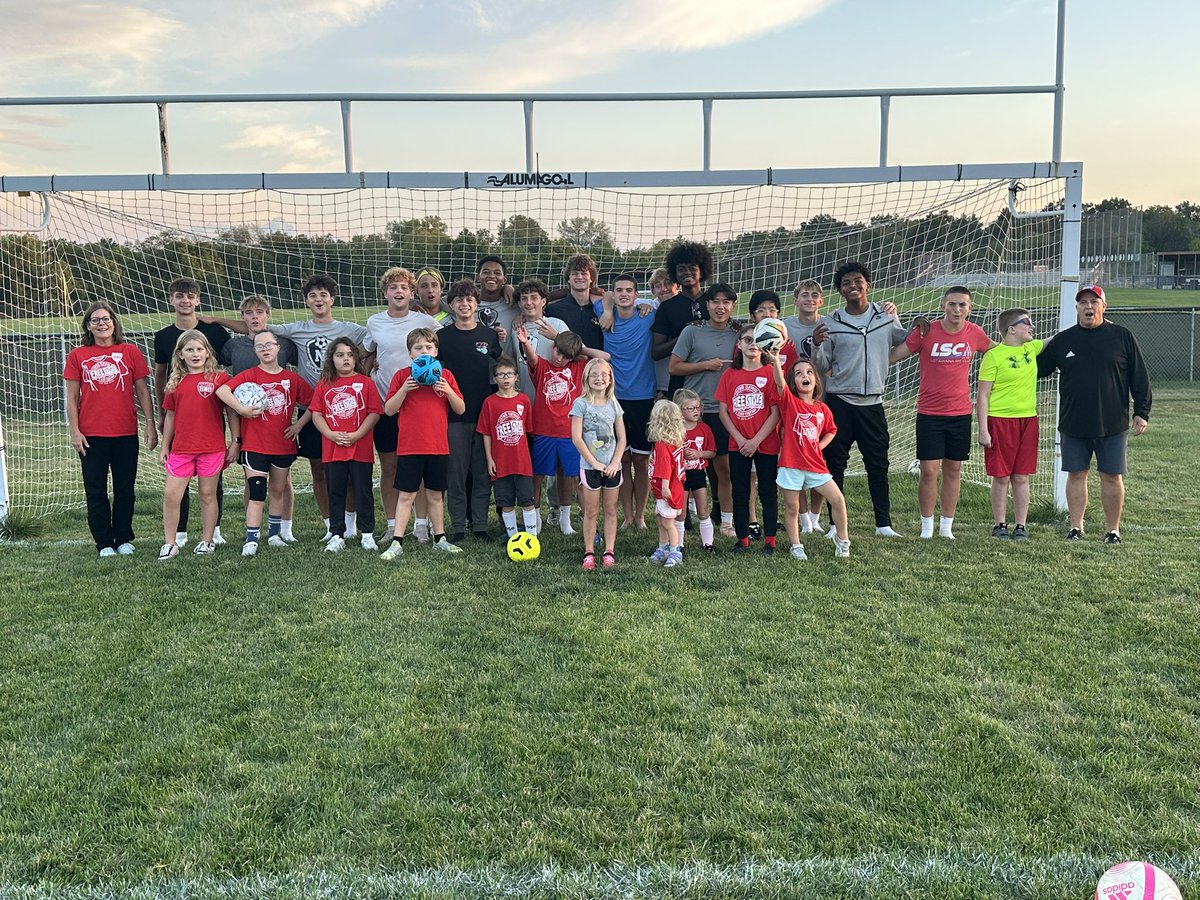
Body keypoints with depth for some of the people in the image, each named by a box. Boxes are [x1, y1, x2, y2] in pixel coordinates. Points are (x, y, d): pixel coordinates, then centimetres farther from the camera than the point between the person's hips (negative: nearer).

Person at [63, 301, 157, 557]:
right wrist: (74, 431, -3)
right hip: (91, 436, 0)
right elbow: (72, 397, 4)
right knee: (96, 492, 5)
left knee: (125, 490, 8)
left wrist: (150, 424, 0)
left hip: (126, 433, 0)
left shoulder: (130, 352, 3)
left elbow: (143, 391, 5)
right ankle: (104, 543, 14)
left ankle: (124, 540, 20)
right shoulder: (77, 356, 4)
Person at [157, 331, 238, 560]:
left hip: (212, 448, -3)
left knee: (208, 495, 7)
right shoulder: (175, 382, 8)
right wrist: (164, 446, 14)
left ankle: (207, 541, 19)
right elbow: (170, 415, 14)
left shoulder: (219, 378, -2)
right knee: (170, 495, -1)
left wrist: (235, 441, -2)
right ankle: (169, 544, 9)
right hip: (181, 448, 3)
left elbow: (231, 412, 1)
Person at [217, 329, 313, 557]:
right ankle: (251, 540, -4)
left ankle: (274, 534, 28)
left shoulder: (292, 378, 3)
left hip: (283, 445, 4)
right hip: (255, 445, -3)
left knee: (278, 491, 14)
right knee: (256, 493, -7)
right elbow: (222, 390, -19)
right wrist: (241, 409, -25)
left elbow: (312, 403, 11)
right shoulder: (249, 375, -5)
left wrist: (299, 424, 2)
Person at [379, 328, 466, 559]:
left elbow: (460, 409, 4)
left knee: (435, 494, 13)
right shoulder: (402, 376, 1)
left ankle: (439, 539, 23)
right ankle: (397, 543, 4)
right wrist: (405, 389, -16)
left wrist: (447, 390, -12)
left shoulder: (445, 375, 6)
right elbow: (389, 410, -3)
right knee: (406, 495, 0)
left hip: (438, 446, 2)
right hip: (409, 446, -2)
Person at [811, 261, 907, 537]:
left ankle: (883, 524, 13)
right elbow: (822, 367, 2)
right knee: (835, 465, 3)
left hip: (873, 403, 1)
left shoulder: (886, 316, 5)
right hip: (839, 402, -1)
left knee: (878, 465, 5)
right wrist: (817, 345, -16)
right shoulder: (830, 323, 0)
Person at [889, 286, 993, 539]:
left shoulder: (974, 333, 1)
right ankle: (926, 525, 11)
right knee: (929, 471, -4)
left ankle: (947, 525, 20)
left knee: (953, 470, 9)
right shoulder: (926, 331, -9)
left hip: (960, 413, 3)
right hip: (929, 414, -3)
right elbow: (891, 356, -5)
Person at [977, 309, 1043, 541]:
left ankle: (1021, 526, 15)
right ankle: (1000, 524, 14)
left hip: (1027, 420, 5)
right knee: (1001, 477, 2)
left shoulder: (1032, 348, 9)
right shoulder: (994, 355, -8)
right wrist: (983, 430, -13)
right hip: (1000, 420, -5)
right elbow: (982, 395, -9)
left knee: (1021, 477, 8)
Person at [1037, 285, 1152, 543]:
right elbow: (1037, 368, 15)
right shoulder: (1063, 340, 6)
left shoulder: (1122, 337, 2)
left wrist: (1142, 412, -1)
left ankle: (1113, 529, 14)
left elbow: (1140, 377, 3)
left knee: (1112, 476, 3)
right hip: (1073, 425, 2)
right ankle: (1076, 527, 15)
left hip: (1113, 425, -1)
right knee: (1076, 474, 5)